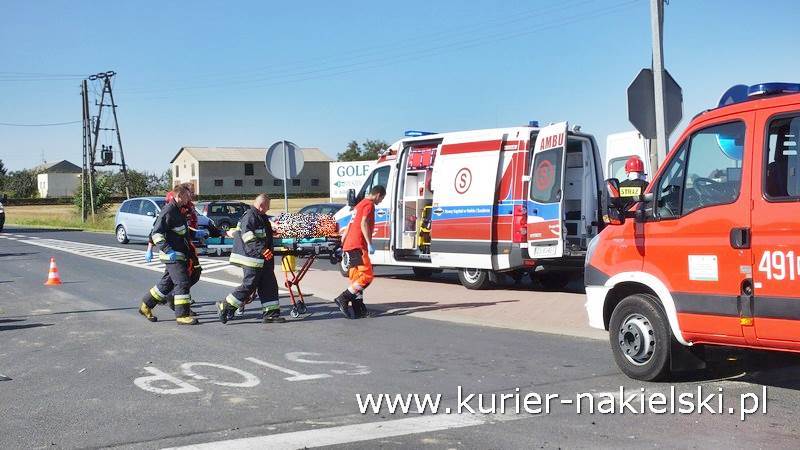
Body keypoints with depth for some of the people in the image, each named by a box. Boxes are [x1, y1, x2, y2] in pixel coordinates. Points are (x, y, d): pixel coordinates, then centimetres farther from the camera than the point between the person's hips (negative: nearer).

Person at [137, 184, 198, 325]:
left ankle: (146, 306, 27)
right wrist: (168, 250, -27)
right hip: (173, 255, -10)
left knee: (167, 282, 16)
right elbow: (156, 233, -20)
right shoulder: (168, 211, -16)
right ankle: (182, 315, -5)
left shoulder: (178, 210, 15)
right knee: (182, 282, -9)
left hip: (180, 254, 10)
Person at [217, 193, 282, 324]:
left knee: (269, 284, 8)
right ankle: (225, 307, 3)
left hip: (263, 259, 10)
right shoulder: (250, 216, -14)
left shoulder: (261, 217, 18)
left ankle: (271, 313, 11)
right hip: (252, 258, -10)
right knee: (249, 285, -8)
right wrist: (262, 250, -29)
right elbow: (248, 236, -25)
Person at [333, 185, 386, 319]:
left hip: (350, 245, 10)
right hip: (358, 246, -10)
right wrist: (370, 244, -21)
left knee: (357, 277, 10)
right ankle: (343, 299, -16)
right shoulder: (369, 205, -5)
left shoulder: (360, 205, 25)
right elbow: (364, 224, -18)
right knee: (367, 275, -10)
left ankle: (358, 309, 8)